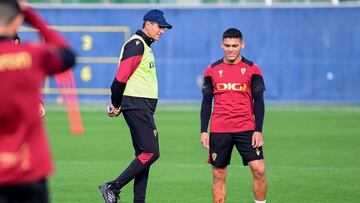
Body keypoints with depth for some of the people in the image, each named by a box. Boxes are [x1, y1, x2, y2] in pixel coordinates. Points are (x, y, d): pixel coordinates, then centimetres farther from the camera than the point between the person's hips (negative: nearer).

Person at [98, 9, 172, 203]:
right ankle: (113, 187, -12)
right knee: (151, 152, -14)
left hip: (144, 107, 10)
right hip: (136, 106, -10)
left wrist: (117, 104, 9)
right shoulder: (136, 45, -12)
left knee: (143, 155, 9)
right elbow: (121, 77, -17)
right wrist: (117, 105, -7)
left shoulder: (145, 46, 21)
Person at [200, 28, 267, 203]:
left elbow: (258, 102, 2)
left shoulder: (252, 69, 2)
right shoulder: (212, 70, 6)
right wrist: (203, 131, 2)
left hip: (247, 129, -1)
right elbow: (206, 103, 9)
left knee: (259, 169, -13)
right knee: (218, 175, 3)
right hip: (218, 131, 1)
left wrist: (258, 130, -7)